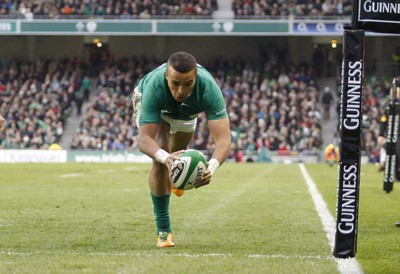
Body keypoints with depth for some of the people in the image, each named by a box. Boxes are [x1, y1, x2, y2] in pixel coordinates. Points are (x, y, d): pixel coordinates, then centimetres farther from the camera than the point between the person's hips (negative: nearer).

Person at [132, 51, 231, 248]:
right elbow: (143, 139, -48)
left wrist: (212, 167, -69)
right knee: (160, 161, -23)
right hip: (148, 101, -2)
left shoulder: (208, 88, -45)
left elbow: (223, 138, -49)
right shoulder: (154, 87, -46)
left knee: (177, 152, 25)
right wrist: (165, 157, -70)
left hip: (186, 111, 3)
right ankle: (163, 229, -8)